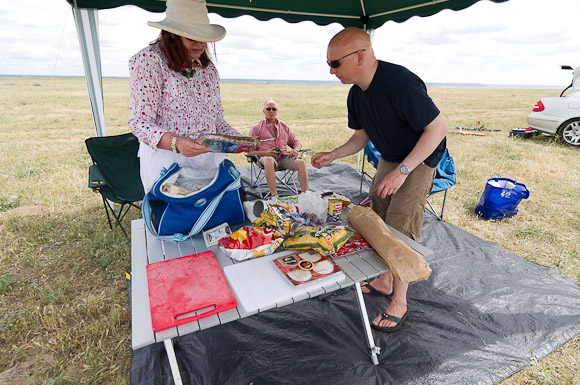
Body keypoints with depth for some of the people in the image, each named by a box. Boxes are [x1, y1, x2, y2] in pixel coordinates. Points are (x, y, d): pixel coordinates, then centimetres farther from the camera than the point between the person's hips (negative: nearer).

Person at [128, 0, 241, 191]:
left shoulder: (208, 68, 15)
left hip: (210, 157, 5)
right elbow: (140, 121, -9)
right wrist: (175, 142, -28)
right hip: (165, 157, -4)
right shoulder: (148, 59, -4)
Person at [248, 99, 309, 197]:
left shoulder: (284, 126, 25)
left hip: (284, 156, 3)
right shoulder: (256, 128, 14)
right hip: (266, 156, -3)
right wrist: (265, 153, -10)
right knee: (269, 161, -40)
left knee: (301, 162, -26)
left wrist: (296, 150, 2)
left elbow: (295, 142, 28)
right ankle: (274, 195, -42)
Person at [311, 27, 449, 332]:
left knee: (399, 233, -8)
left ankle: (399, 303, 12)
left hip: (419, 160, -8)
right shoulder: (356, 95, -2)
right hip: (389, 159, 8)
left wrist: (402, 170, -29)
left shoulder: (400, 82, -28)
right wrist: (332, 155, -5)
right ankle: (384, 282, 30)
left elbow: (438, 128, -26)